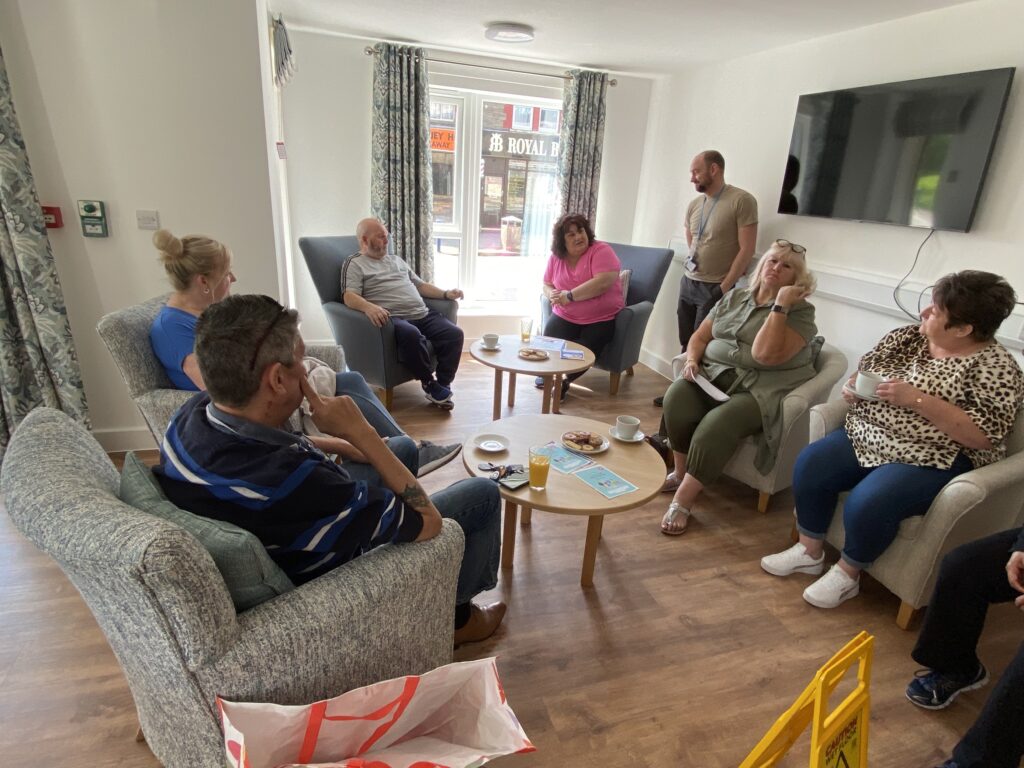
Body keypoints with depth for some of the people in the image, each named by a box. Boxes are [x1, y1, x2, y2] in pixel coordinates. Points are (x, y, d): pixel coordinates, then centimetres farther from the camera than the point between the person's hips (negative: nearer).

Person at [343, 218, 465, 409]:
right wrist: (368, 307, -29)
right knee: (411, 335, -39)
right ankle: (429, 382, -18)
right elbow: (349, 296, -7)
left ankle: (442, 384, -10)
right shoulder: (355, 264, 9)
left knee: (455, 333, -18)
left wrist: (445, 293, 14)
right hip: (393, 318, -6)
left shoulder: (396, 259, 30)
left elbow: (420, 285, 31)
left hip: (423, 314, 7)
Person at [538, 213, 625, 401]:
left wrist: (569, 296, -24)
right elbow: (547, 284, 14)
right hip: (565, 317, 4)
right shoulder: (556, 257, 4)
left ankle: (564, 380, 8)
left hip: (601, 319, -3)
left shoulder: (601, 251, -11)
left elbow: (603, 282, -24)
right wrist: (553, 294, -12)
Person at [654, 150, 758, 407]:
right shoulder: (693, 205, 9)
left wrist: (725, 286, -14)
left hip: (715, 288, -6)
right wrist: (691, 273, 11)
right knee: (686, 344, 10)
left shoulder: (742, 201, -10)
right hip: (687, 282, 6)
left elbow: (746, 250, -13)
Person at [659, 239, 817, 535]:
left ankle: (682, 501, -22)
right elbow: (700, 336, 17)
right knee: (676, 397, -27)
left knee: (716, 425, -33)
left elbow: (765, 355, -19)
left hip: (759, 390, -4)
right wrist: (692, 360, -4)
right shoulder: (735, 297, 16)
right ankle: (680, 472, -7)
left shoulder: (800, 312, -1)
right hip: (714, 375, 5)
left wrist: (780, 305, -15)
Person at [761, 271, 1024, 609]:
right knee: (810, 464, -14)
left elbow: (982, 436, -21)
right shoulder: (905, 337, 6)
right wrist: (852, 387, -8)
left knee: (867, 503, -29)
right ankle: (810, 550, 7)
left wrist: (917, 398, -27)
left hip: (933, 460, -6)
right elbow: (860, 373, 16)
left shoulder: (995, 366, -11)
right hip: (868, 438, 7)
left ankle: (847, 573, 1)